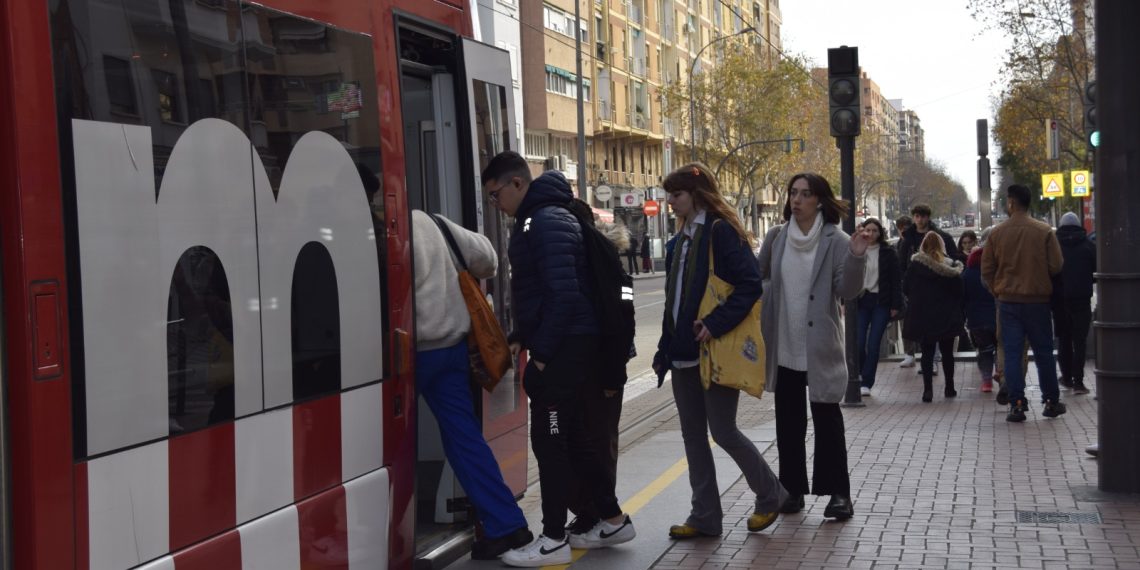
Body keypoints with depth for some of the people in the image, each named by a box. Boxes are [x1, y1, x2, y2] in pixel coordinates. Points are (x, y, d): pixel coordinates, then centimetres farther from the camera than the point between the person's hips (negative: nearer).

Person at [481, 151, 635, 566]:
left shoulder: (548, 222, -16)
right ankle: (612, 519, 25)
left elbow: (565, 293, -23)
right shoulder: (537, 220, 16)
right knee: (571, 436, 16)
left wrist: (542, 353, -19)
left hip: (564, 348, -10)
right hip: (563, 346, 10)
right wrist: (521, 337, 13)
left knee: (549, 441, -4)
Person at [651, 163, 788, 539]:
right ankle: (704, 516, 17)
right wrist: (665, 350, 16)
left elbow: (750, 285, -17)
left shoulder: (721, 231, -10)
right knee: (693, 436, 9)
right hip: (684, 353, 8)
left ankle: (770, 495, 19)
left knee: (723, 431, -4)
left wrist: (716, 324, -23)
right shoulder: (681, 239, 15)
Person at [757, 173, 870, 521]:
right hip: (783, 347, 4)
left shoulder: (835, 240, -7)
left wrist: (856, 258, -25)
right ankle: (792, 488, 23)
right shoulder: (776, 237, 4)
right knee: (788, 421, 12)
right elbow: (758, 275, 18)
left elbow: (847, 291, -11)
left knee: (827, 420, 3)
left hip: (820, 348, -4)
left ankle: (838, 492, 10)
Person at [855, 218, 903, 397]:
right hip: (860, 301, 1)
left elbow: (896, 281, 2)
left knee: (873, 345, -4)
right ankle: (861, 374, 22)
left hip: (880, 303, -1)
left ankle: (866, 382, 5)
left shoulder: (888, 253, 2)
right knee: (858, 343, -5)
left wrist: (896, 305, -3)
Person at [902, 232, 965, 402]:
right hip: (947, 317, 1)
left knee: (927, 353, 2)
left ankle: (928, 389, -8)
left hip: (923, 316, -1)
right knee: (947, 353, 14)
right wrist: (956, 310, 8)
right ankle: (949, 388, 22)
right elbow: (959, 291, -3)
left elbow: (906, 288, -3)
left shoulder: (916, 265, -7)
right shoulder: (951, 266, -4)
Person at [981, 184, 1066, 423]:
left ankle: (1017, 404, -2)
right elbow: (1055, 266, -6)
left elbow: (986, 271, 0)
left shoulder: (997, 233, -4)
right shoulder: (1045, 231, -6)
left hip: (1008, 301, 0)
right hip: (1038, 300, 0)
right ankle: (1051, 401, 18)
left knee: (1011, 352, 3)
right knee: (1043, 352, 11)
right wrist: (1041, 281, 14)